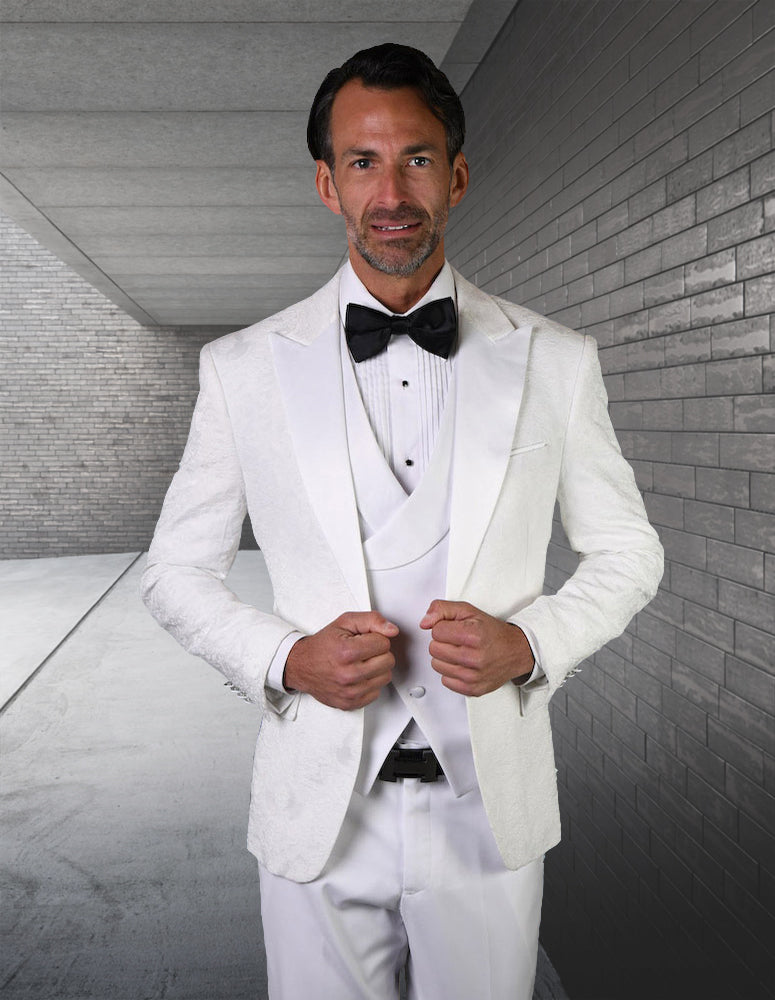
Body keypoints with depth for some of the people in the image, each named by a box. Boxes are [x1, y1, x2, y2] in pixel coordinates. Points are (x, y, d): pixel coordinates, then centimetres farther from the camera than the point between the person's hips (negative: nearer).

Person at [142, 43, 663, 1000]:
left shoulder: (556, 362, -3)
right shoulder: (242, 368, -3)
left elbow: (627, 551, 6)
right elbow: (176, 570, 3)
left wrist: (529, 643, -13)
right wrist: (285, 659, -14)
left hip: (490, 810, 1)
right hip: (317, 813, 0)